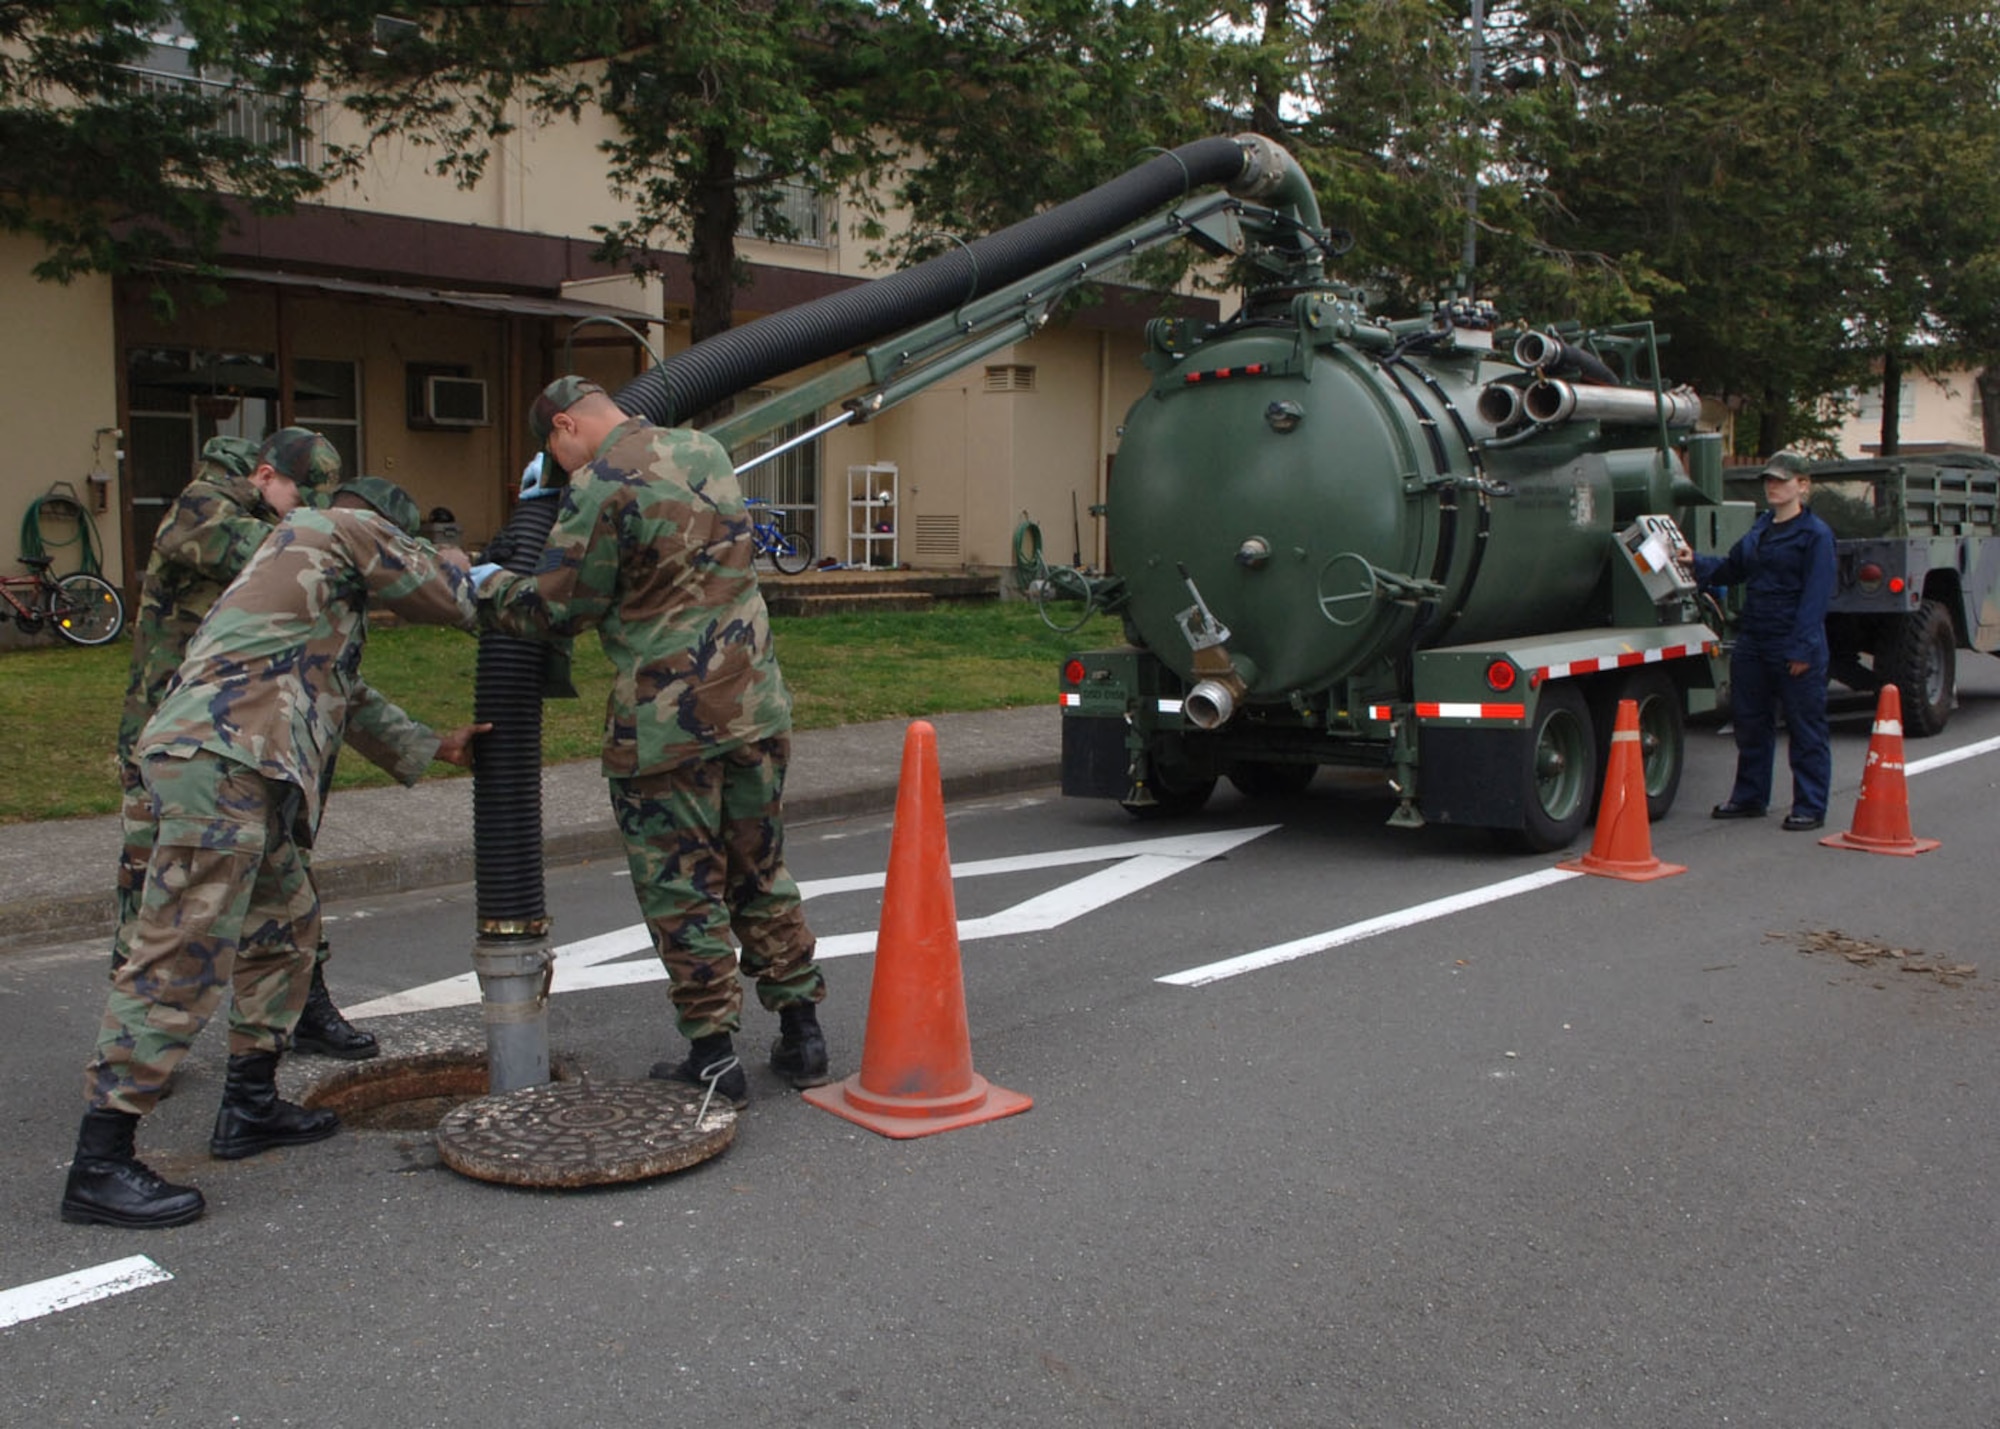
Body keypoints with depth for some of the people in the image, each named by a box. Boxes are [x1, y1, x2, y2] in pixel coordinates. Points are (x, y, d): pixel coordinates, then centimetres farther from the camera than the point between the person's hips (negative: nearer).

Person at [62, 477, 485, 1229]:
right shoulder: (343, 528, 6)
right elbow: (446, 599, 8)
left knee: (284, 925, 21)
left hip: (239, 771, 11)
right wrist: (454, 564, 30)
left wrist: (431, 745, 38)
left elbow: (347, 696, 37)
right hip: (220, 761, -11)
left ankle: (250, 1107, 29)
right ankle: (99, 1165, -9)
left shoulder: (309, 572, 33)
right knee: (183, 958, -11)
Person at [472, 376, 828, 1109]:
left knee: (682, 888, 4)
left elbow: (557, 606, -7)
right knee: (762, 875, 17)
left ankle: (713, 1054, 9)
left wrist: (490, 588, 12)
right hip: (754, 705, 7)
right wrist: (559, 493, 23)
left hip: (667, 723, -7)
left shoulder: (600, 484, -12)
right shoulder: (706, 451, 11)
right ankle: (800, 1030, 22)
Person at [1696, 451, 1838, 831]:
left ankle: (1810, 807, 8)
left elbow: (1815, 596, -13)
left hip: (1795, 652, -8)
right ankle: (1749, 797, 27)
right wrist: (1695, 563, 5)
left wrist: (1802, 648, -18)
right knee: (1751, 724, 15)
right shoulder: (1759, 527, 14)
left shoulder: (1815, 534, -8)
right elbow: (1732, 569, 22)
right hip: (1753, 644, 8)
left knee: (1805, 730, 1)